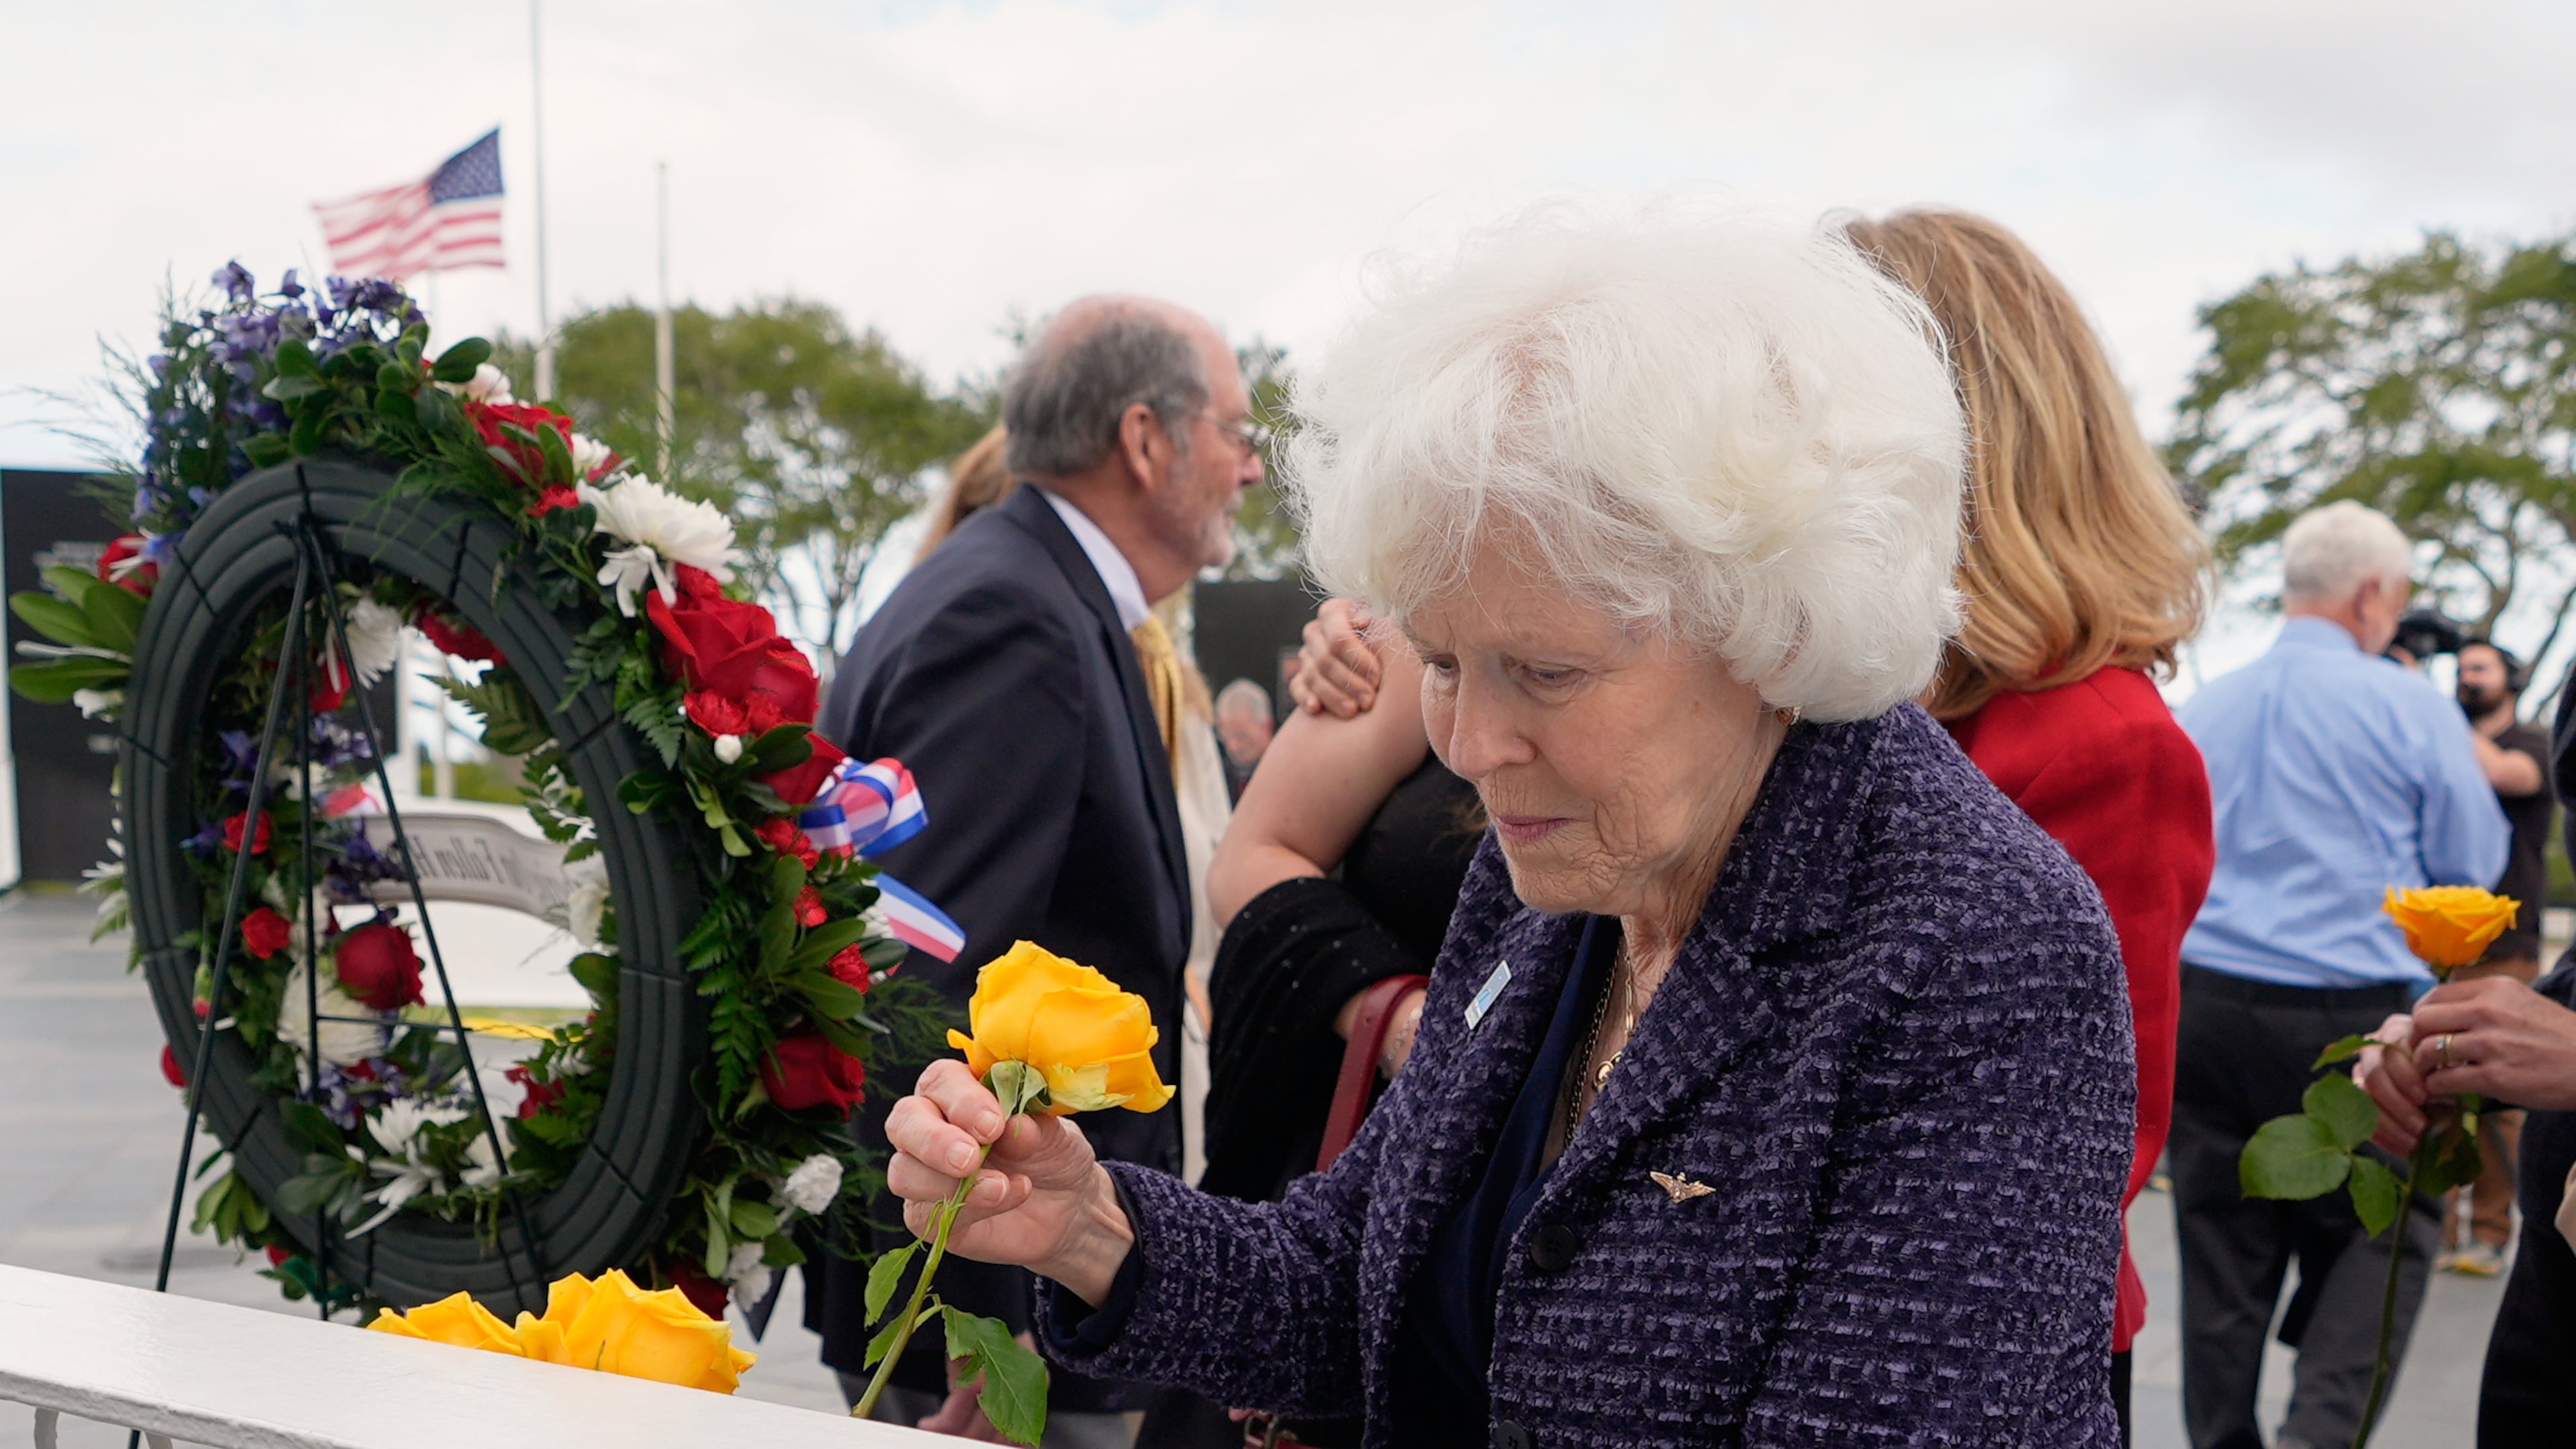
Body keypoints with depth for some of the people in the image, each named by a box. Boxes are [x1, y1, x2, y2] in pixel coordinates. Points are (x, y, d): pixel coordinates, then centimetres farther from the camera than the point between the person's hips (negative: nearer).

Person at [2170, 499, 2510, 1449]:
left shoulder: (2202, 709, 8)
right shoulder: (2408, 709, -5)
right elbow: (2473, 864, 3)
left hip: (2204, 1006, 4)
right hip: (2352, 1011, -4)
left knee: (2221, 1239, 10)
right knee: (2385, 1227, 8)